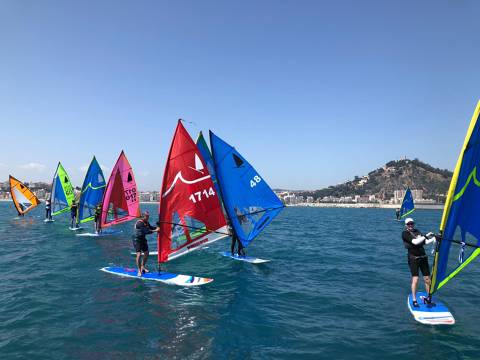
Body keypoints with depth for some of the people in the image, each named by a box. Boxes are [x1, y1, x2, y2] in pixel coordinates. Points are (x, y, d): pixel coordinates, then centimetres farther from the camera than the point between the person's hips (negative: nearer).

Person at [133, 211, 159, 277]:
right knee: (139, 254, -15)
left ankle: (143, 267, 33)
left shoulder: (146, 222, 2)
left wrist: (156, 228, -12)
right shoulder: (139, 223, -24)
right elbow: (146, 231, -31)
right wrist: (155, 231, -28)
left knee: (146, 253, 14)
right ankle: (139, 270, -3)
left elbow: (150, 227, 7)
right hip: (137, 240, -9)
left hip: (143, 239, 9)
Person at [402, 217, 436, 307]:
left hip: (423, 257, 6)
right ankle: (414, 300, -2)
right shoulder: (405, 233, -5)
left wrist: (434, 238, -4)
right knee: (415, 279, -10)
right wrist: (425, 236, -18)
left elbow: (425, 242, 9)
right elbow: (415, 242, -18)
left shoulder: (417, 231, 15)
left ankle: (428, 298, 19)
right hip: (413, 258, -6)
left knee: (427, 279, 6)